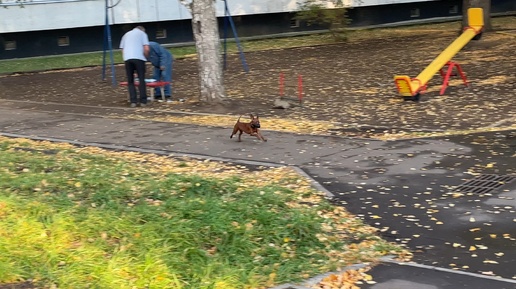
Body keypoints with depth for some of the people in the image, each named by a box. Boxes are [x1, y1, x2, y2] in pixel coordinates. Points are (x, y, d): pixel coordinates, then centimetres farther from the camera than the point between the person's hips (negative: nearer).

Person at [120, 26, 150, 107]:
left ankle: (133, 101, 0)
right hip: (139, 58, -3)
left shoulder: (126, 34, 26)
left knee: (130, 81, 7)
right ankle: (143, 101, 1)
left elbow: (122, 49, 18)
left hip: (127, 58, 3)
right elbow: (146, 49, -1)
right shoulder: (142, 33, 13)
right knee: (141, 80, 3)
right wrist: (145, 57, 13)